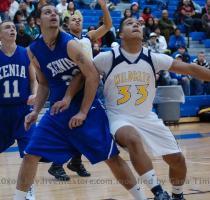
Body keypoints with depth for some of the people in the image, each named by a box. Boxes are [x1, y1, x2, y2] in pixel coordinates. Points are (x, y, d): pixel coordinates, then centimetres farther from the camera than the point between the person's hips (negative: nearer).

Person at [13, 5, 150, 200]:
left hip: (86, 108, -5)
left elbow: (93, 76, -15)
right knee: (30, 155, -3)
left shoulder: (69, 43, -15)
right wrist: (35, 111, 5)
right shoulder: (34, 51, 2)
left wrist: (83, 112, -14)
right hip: (57, 111, 5)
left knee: (111, 156, -3)